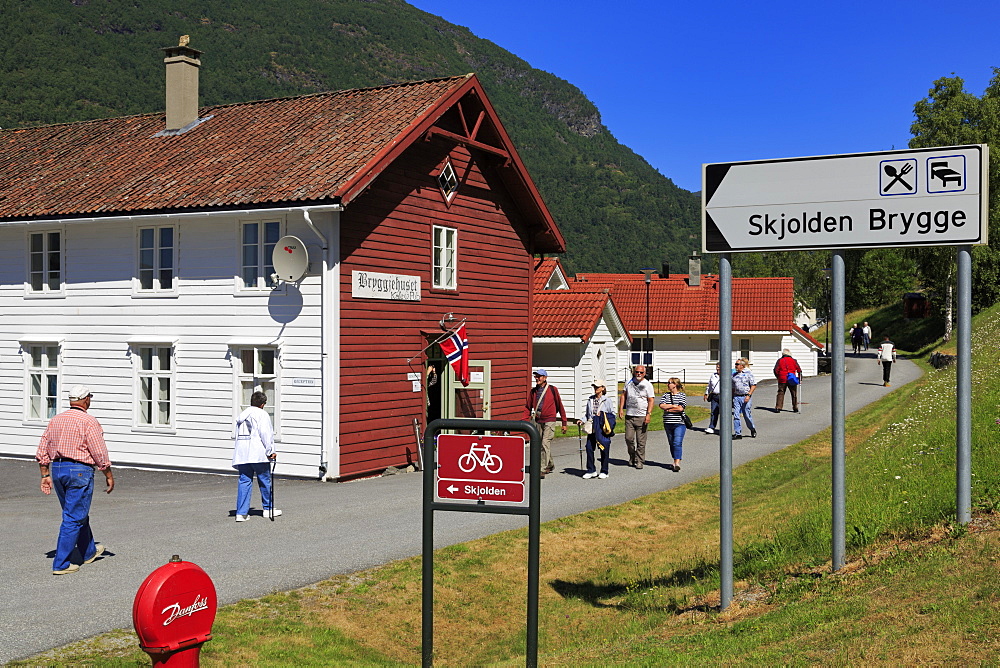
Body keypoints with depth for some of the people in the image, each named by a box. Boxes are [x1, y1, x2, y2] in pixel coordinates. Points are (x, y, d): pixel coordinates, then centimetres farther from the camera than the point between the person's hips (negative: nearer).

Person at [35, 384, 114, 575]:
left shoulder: (56, 420, 9)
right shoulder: (89, 421, -12)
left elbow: (42, 451, 11)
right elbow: (100, 454, -11)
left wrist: (45, 475, 17)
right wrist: (109, 476, -2)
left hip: (57, 469, 8)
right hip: (79, 471, -8)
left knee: (78, 514, 21)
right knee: (74, 518, -2)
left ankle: (89, 552, 37)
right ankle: (61, 564, -2)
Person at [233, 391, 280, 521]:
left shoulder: (241, 415, 18)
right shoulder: (262, 414, -4)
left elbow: (238, 435, 16)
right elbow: (265, 433, -13)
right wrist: (270, 451, -8)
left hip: (242, 454, 6)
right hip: (258, 454, -6)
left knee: (244, 482, 4)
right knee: (265, 481, 8)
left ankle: (241, 513, -2)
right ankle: (268, 509, 19)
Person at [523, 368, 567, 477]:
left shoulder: (552, 390, -3)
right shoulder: (533, 391, 8)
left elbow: (560, 406, 2)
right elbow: (528, 407, 15)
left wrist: (564, 423, 3)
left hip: (549, 421, -5)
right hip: (537, 421, 5)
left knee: (545, 444, -14)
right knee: (539, 445, 12)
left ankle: (542, 470, -13)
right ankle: (550, 465, 31)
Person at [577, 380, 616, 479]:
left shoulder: (608, 400, -1)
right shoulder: (590, 400, 12)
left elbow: (612, 414, 1)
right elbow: (587, 413, 20)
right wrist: (582, 421, 5)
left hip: (603, 429, -4)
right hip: (592, 429, 4)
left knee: (604, 449, 2)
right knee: (589, 448, 1)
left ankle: (604, 471, 14)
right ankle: (591, 470, 12)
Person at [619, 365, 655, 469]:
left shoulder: (648, 385, 1)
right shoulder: (629, 382, 12)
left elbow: (651, 400, -3)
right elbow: (624, 395, 18)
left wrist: (649, 414, -12)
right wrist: (621, 408, 7)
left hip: (642, 417, -3)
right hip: (629, 416, 3)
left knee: (641, 441, -2)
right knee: (628, 438, 0)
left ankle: (639, 461, 6)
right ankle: (632, 457, 21)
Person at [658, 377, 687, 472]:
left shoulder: (682, 395, 0)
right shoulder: (665, 395, 11)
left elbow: (680, 408, -12)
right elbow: (661, 405, -4)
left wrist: (668, 409, -6)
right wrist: (673, 406, -10)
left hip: (679, 423, -5)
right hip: (668, 423, 5)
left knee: (677, 443, -13)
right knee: (671, 443, 9)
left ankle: (677, 463, -20)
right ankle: (675, 461, 19)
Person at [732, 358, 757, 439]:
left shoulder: (748, 374, -3)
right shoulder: (734, 375, 12)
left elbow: (754, 385, -5)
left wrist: (748, 395, -14)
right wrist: (732, 398, 13)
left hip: (745, 397, -5)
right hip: (736, 397, 5)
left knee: (747, 415, 2)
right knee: (736, 416, -3)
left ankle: (753, 430, 26)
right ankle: (738, 433, 1)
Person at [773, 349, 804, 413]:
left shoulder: (780, 360, 1)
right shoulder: (793, 360, 2)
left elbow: (776, 370, -2)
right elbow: (799, 370, 1)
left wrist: (778, 377, 12)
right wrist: (800, 378, 9)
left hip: (782, 380, 0)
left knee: (780, 393, 4)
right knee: (794, 394, 11)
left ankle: (778, 408, -4)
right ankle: (795, 408, 13)